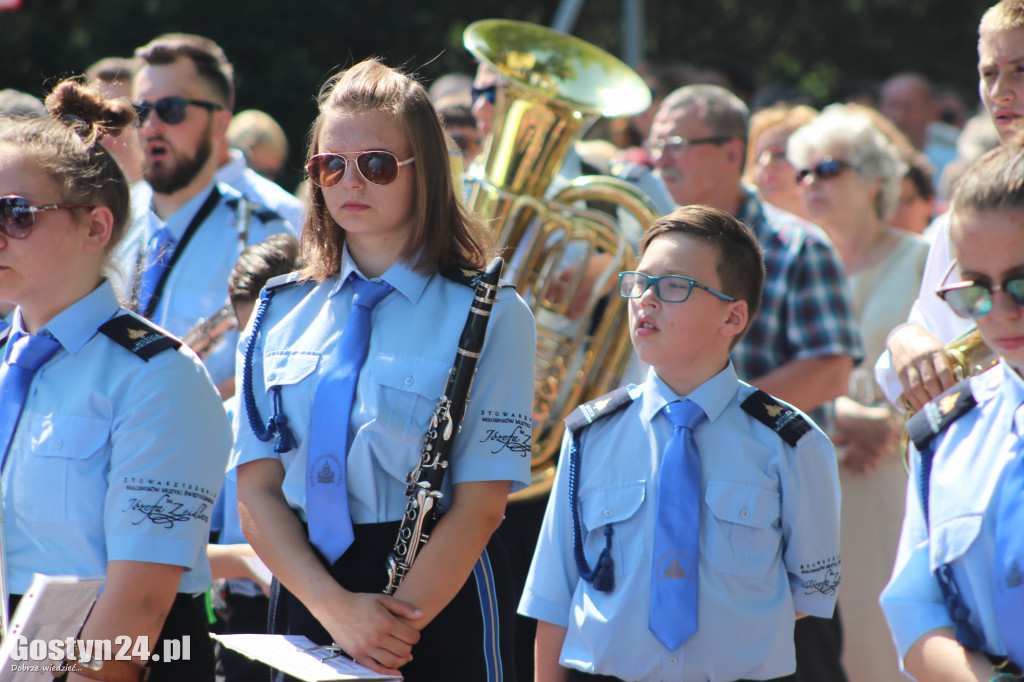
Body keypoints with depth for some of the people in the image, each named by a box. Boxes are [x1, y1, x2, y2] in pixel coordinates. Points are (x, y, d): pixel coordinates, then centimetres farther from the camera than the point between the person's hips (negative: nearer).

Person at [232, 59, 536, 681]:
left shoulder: (490, 316, -4)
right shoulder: (281, 315, 8)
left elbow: (480, 505, -10)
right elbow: (257, 490, 2)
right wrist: (335, 608, -13)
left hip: (441, 597, -3)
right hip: (306, 596, 3)